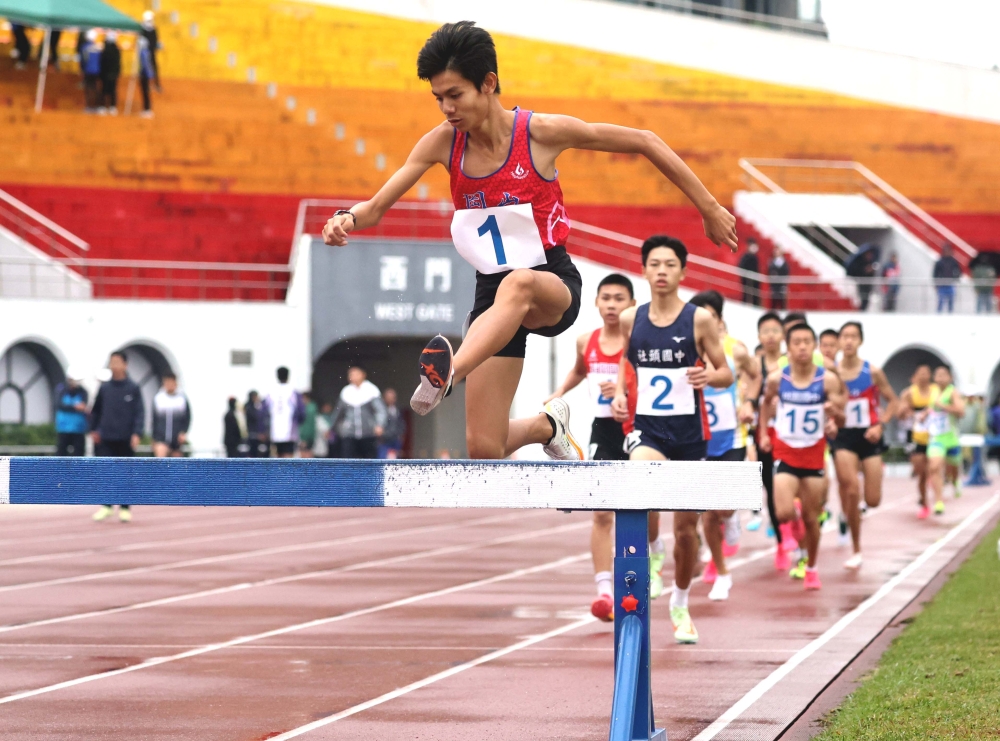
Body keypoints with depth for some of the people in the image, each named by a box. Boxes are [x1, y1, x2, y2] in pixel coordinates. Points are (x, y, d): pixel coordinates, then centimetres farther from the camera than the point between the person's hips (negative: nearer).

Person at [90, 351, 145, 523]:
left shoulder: (133, 388, -2)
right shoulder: (104, 388, 6)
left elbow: (139, 412, -6)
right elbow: (96, 411, 16)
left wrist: (137, 433, -16)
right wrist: (94, 429, 9)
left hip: (125, 439, -2)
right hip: (106, 438, 2)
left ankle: (125, 508, 14)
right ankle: (106, 506, 3)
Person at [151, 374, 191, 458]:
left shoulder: (183, 399, 2)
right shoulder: (158, 398, 4)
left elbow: (187, 419, 7)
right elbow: (154, 420, 10)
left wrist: (183, 433, -9)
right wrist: (154, 439, 10)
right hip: (161, 438, -1)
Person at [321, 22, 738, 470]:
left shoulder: (542, 133, -13)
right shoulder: (443, 143, -5)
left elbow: (644, 143, -4)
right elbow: (376, 208, -4)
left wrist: (709, 209, -1)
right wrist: (347, 220, -29)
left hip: (555, 285, -4)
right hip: (493, 292, 4)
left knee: (518, 284, -43)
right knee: (483, 448, -7)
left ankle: (445, 375, -66)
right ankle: (547, 426, 28)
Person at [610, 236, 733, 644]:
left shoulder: (699, 319, -4)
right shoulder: (631, 319, 3)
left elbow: (727, 373, 1)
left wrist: (710, 376, -21)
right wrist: (619, 394, -1)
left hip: (689, 431, 0)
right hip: (646, 428, 0)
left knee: (686, 526, 8)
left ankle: (680, 605, 30)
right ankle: (652, 551, -2)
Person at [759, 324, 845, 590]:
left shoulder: (827, 380, -9)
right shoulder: (777, 379, -6)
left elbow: (840, 417, -6)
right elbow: (767, 403, 15)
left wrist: (835, 414, -28)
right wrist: (764, 433, 7)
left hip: (814, 454, 0)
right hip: (785, 453, 0)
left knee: (811, 517, 8)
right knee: (784, 513, -16)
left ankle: (811, 568, 29)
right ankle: (795, 517, 22)